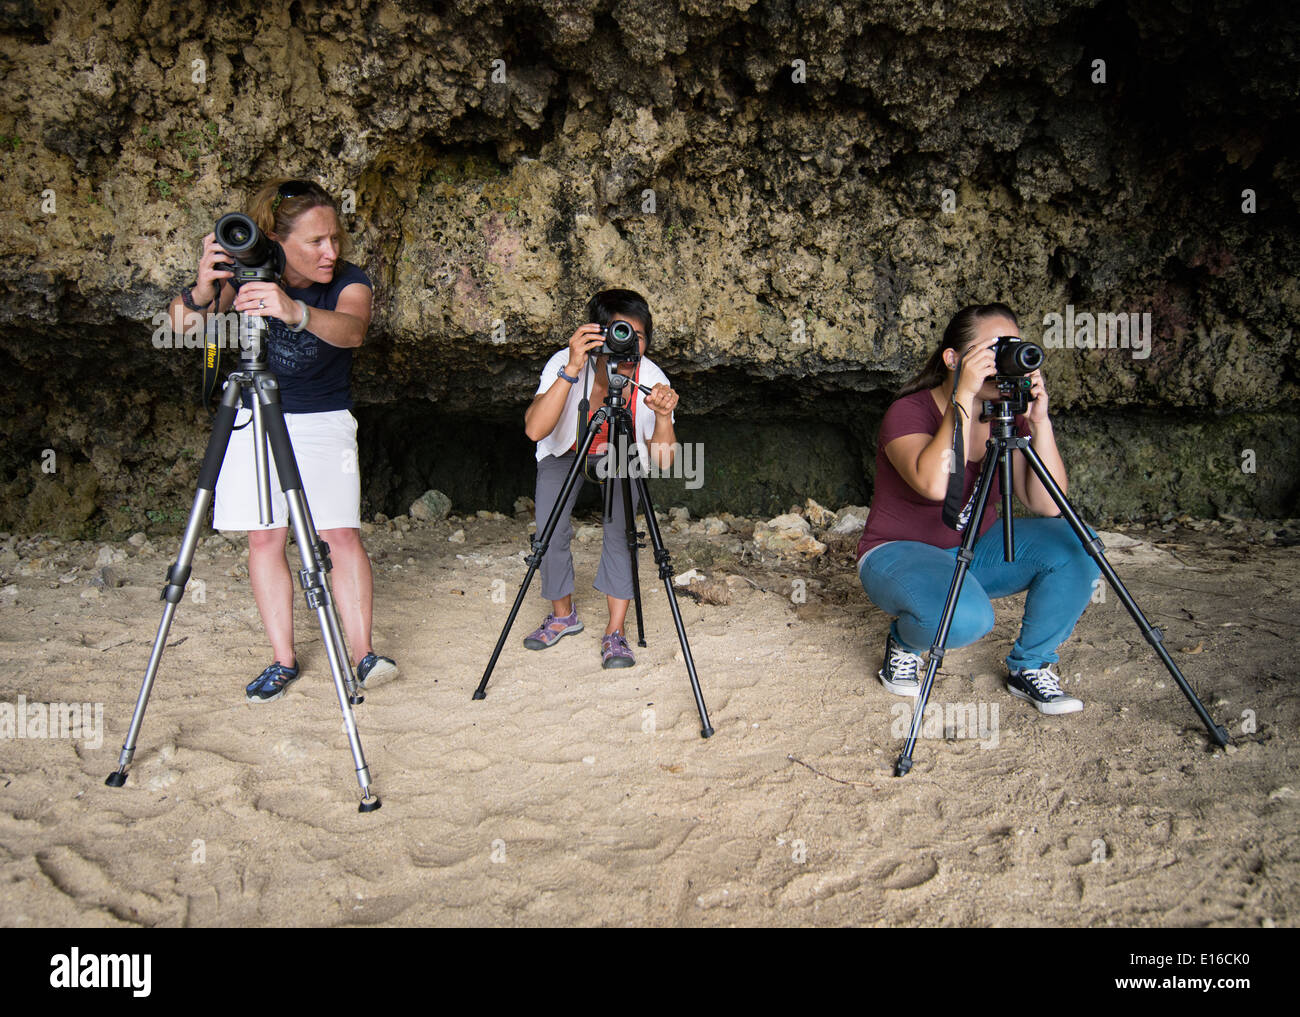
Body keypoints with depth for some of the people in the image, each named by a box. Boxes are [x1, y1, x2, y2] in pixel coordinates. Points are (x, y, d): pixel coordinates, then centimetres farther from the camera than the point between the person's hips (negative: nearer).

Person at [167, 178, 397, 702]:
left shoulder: (348, 281, -15)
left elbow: (351, 330, -38)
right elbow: (181, 322, -22)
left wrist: (298, 312, -58)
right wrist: (202, 292, -45)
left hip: (324, 422, -1)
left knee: (342, 533, -10)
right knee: (264, 537, -1)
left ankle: (363, 654, -6)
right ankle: (283, 660, 6)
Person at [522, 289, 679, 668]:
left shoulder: (651, 380, -29)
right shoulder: (564, 363, -33)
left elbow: (662, 462, -29)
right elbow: (534, 429, -48)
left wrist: (664, 417, -47)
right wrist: (571, 370, -55)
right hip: (565, 451, 0)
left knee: (622, 529, -16)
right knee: (551, 531, -11)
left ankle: (615, 632, -3)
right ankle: (563, 615, 16)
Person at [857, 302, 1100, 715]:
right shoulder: (910, 411, -17)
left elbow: (1048, 506, -12)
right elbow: (934, 484, -39)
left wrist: (1039, 421, -21)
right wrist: (964, 397, -36)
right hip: (900, 554, -6)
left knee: (1073, 545, -17)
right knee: (965, 616, -37)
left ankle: (1030, 666, 1)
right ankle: (904, 640, 0)